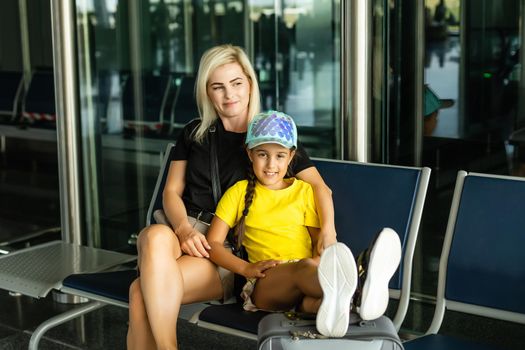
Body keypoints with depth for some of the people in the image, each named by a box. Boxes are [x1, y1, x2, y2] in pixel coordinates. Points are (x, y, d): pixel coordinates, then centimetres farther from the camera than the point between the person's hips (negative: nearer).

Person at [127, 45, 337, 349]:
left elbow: (318, 186, 5)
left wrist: (328, 228, -16)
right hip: (184, 232, 3)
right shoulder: (194, 133, 18)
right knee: (157, 236, -39)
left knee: (143, 292, -32)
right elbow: (172, 191, 13)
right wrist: (184, 230, -9)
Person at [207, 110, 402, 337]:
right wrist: (246, 268, -10)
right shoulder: (239, 192, 16)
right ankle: (355, 294, -69)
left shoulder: (304, 191, 22)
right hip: (263, 284, -3)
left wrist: (319, 262, -10)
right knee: (303, 266, -39)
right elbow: (213, 243, 8)